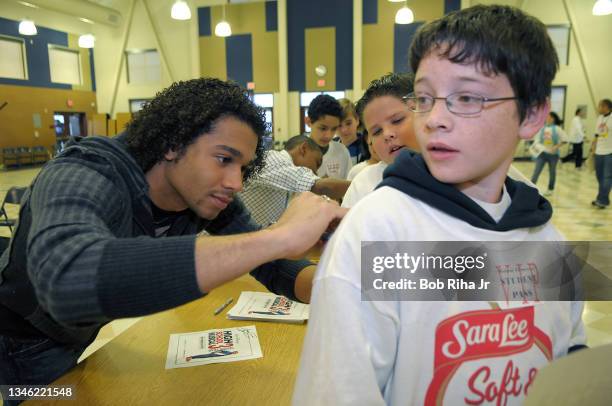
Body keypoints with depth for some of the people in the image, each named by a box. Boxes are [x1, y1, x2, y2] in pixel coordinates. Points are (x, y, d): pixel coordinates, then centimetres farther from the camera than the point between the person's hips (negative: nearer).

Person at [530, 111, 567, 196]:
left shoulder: (557, 129, -7)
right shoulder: (542, 128, 0)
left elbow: (564, 139, -6)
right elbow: (537, 138, 5)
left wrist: (556, 147, -16)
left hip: (553, 154, -1)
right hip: (542, 152, 1)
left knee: (552, 172, 13)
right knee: (536, 171, -8)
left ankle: (550, 189, 27)